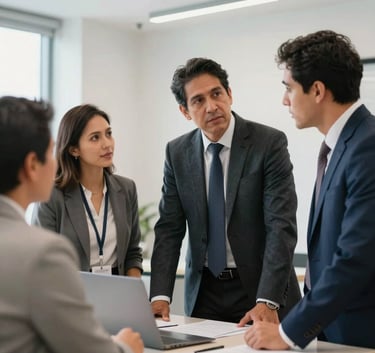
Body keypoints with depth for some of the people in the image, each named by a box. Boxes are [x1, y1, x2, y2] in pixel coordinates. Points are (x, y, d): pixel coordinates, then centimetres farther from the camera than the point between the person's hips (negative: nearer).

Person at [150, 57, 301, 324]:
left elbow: (281, 225, -18)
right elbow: (169, 229, 0)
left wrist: (267, 301, -26)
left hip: (260, 289, -3)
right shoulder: (177, 153, 0)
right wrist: (160, 296, -12)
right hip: (203, 292, 3)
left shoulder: (270, 143, -12)